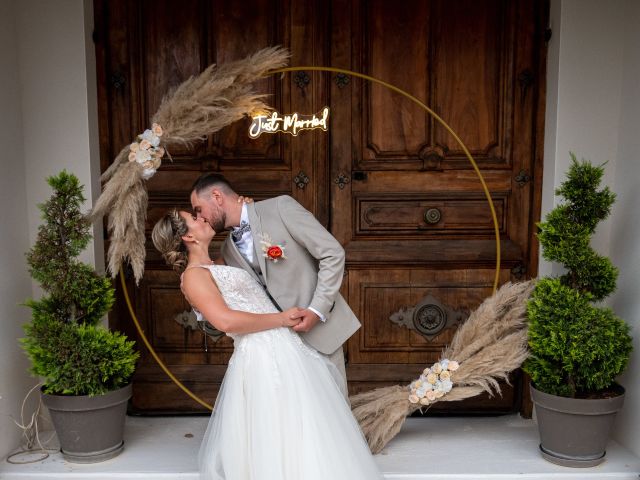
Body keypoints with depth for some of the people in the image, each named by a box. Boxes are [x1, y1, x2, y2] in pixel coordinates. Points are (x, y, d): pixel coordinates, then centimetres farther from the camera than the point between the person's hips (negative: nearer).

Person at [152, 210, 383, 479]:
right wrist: (281, 319, -13)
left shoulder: (215, 269, 22)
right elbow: (226, 321, -21)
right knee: (281, 449, -6)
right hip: (263, 357, -9)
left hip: (284, 351, 9)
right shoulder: (193, 275, -6)